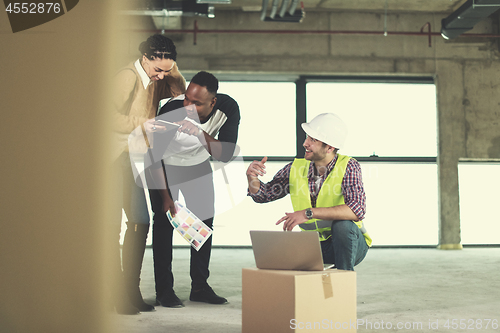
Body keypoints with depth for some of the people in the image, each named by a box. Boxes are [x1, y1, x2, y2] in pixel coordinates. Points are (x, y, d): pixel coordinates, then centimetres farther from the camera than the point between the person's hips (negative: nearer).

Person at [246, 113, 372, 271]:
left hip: (349, 243, -4)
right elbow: (263, 194, 7)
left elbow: (356, 210, -32)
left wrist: (309, 213, -38)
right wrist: (252, 177, -16)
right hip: (315, 244, 4)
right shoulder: (296, 167, -3)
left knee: (342, 225, -35)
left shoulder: (348, 166, -16)